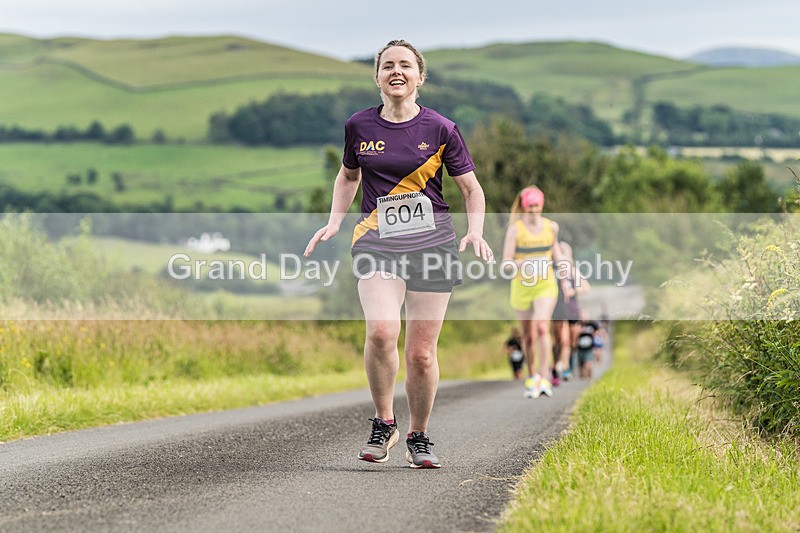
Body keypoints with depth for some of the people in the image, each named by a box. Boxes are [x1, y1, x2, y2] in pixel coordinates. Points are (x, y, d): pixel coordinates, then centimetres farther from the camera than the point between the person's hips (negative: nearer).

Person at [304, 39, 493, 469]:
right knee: (381, 331, -23)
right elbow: (348, 176, 24)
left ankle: (418, 438, 20)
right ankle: (383, 424, -3)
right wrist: (334, 222, 9)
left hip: (432, 242, 0)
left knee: (421, 352, 0)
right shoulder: (359, 126, 6)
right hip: (376, 242, 0)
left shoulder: (441, 129, 1)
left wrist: (475, 231, -9)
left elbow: (472, 189, 8)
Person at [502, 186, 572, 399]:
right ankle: (531, 377, 27)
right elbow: (506, 263, -8)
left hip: (546, 285, 0)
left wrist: (565, 282, 24)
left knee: (542, 327, -20)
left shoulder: (551, 227, 3)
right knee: (528, 335, 8)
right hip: (522, 286, 0)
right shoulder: (515, 229, -6)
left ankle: (544, 379, -22)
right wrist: (522, 264, -28)